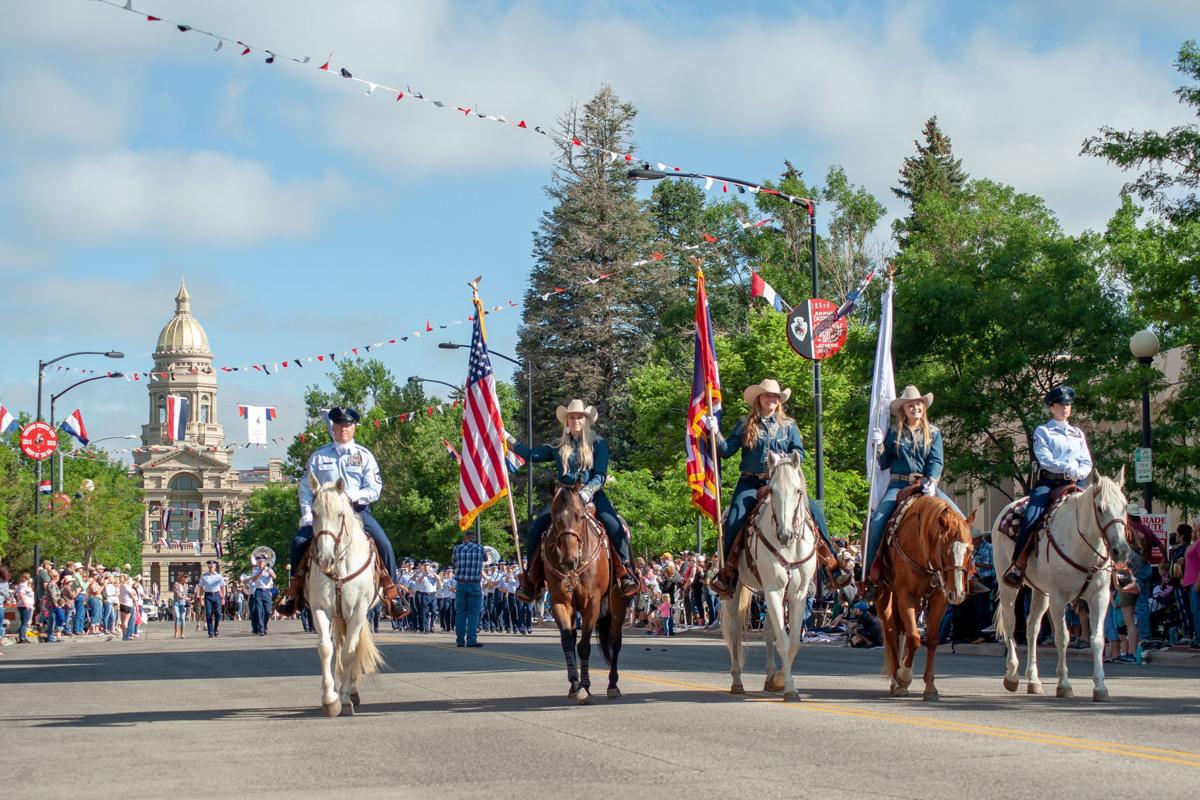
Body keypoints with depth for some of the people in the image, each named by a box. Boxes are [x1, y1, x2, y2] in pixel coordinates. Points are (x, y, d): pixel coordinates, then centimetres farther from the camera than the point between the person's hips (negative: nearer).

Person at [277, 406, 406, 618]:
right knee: (299, 542, -18)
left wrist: (354, 496, -18)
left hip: (357, 510, -1)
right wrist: (307, 515, -6)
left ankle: (393, 594, -9)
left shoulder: (364, 456, 7)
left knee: (384, 544, -19)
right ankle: (295, 589, -1)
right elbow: (306, 488, 7)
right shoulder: (319, 456, 8)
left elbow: (375, 489, 0)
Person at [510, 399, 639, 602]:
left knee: (614, 526, -28)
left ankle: (626, 571, -15)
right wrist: (507, 437, 10)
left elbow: (600, 476, -3)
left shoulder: (598, 444, 5)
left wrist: (587, 492, -22)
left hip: (592, 495, -3)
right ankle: (531, 577, -2)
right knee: (535, 529, -16)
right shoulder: (559, 446, 14)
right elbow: (531, 455, 14)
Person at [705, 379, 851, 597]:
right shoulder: (745, 424, 9)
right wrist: (715, 433, -10)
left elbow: (799, 453, 6)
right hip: (751, 483, -1)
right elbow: (726, 450, 5)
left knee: (815, 511, -15)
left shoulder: (788, 425, 11)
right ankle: (728, 573, -12)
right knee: (734, 520, -24)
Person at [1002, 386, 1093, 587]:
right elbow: (1045, 459, -4)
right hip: (1048, 481, -3)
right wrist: (1069, 468, -17)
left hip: (1073, 483, 3)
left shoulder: (1078, 434, 24)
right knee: (1031, 516, -28)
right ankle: (1018, 564, -28)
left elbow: (1087, 463, 15)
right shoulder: (1043, 431, 12)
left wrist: (1078, 473, -8)